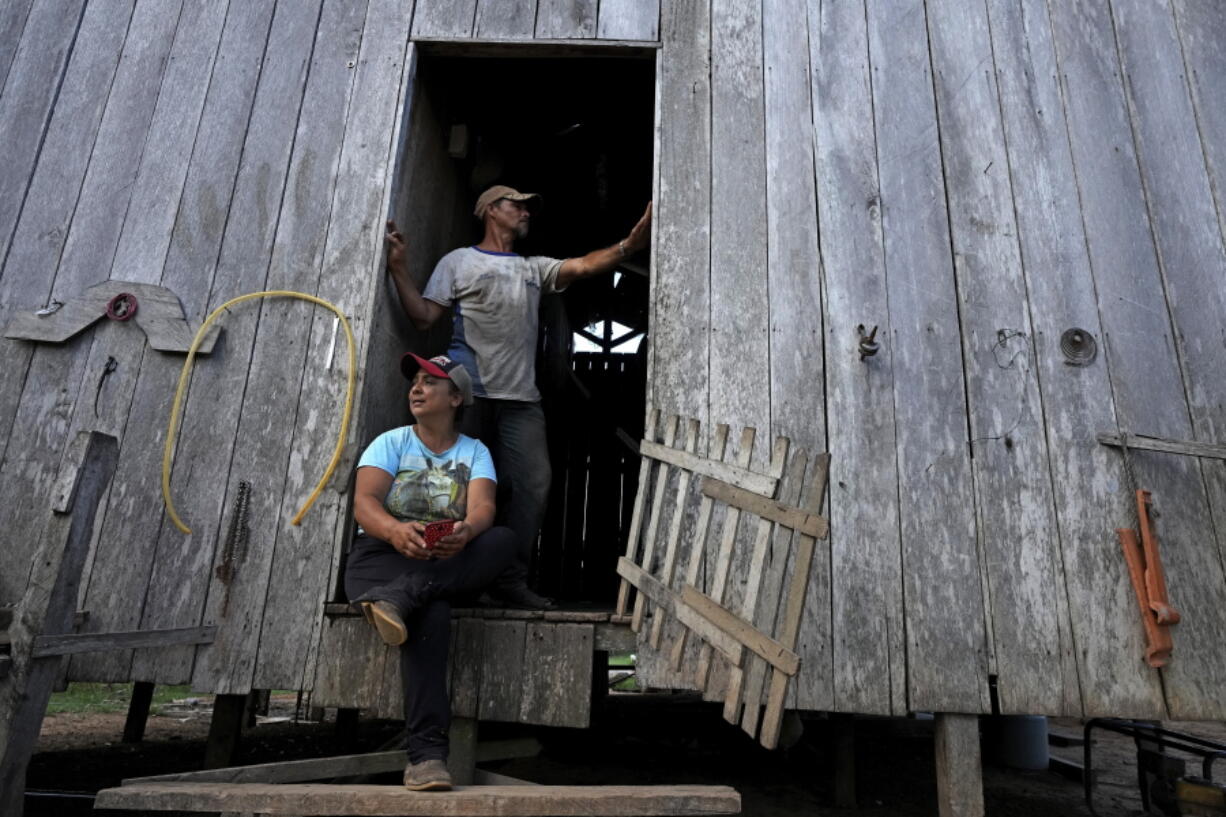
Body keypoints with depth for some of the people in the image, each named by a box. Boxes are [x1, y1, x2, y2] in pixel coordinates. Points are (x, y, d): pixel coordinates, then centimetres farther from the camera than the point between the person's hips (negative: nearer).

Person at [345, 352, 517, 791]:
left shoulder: (475, 452, 9)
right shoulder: (390, 443, 7)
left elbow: (482, 508, -11)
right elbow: (363, 503, -10)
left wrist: (466, 532, -39)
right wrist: (396, 530, -36)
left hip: (451, 566, 2)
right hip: (383, 554, -2)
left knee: (504, 539, -30)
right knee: (431, 614, -36)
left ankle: (397, 598, -44)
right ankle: (426, 754, -38)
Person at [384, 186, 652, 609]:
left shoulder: (535, 268, 22)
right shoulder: (459, 261, 12)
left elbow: (586, 265, 6)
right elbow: (424, 317, 4)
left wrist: (631, 243, -10)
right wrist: (398, 269, -9)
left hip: (521, 397, 4)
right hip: (470, 391, -3)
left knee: (533, 482, -5)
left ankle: (511, 579, 3)